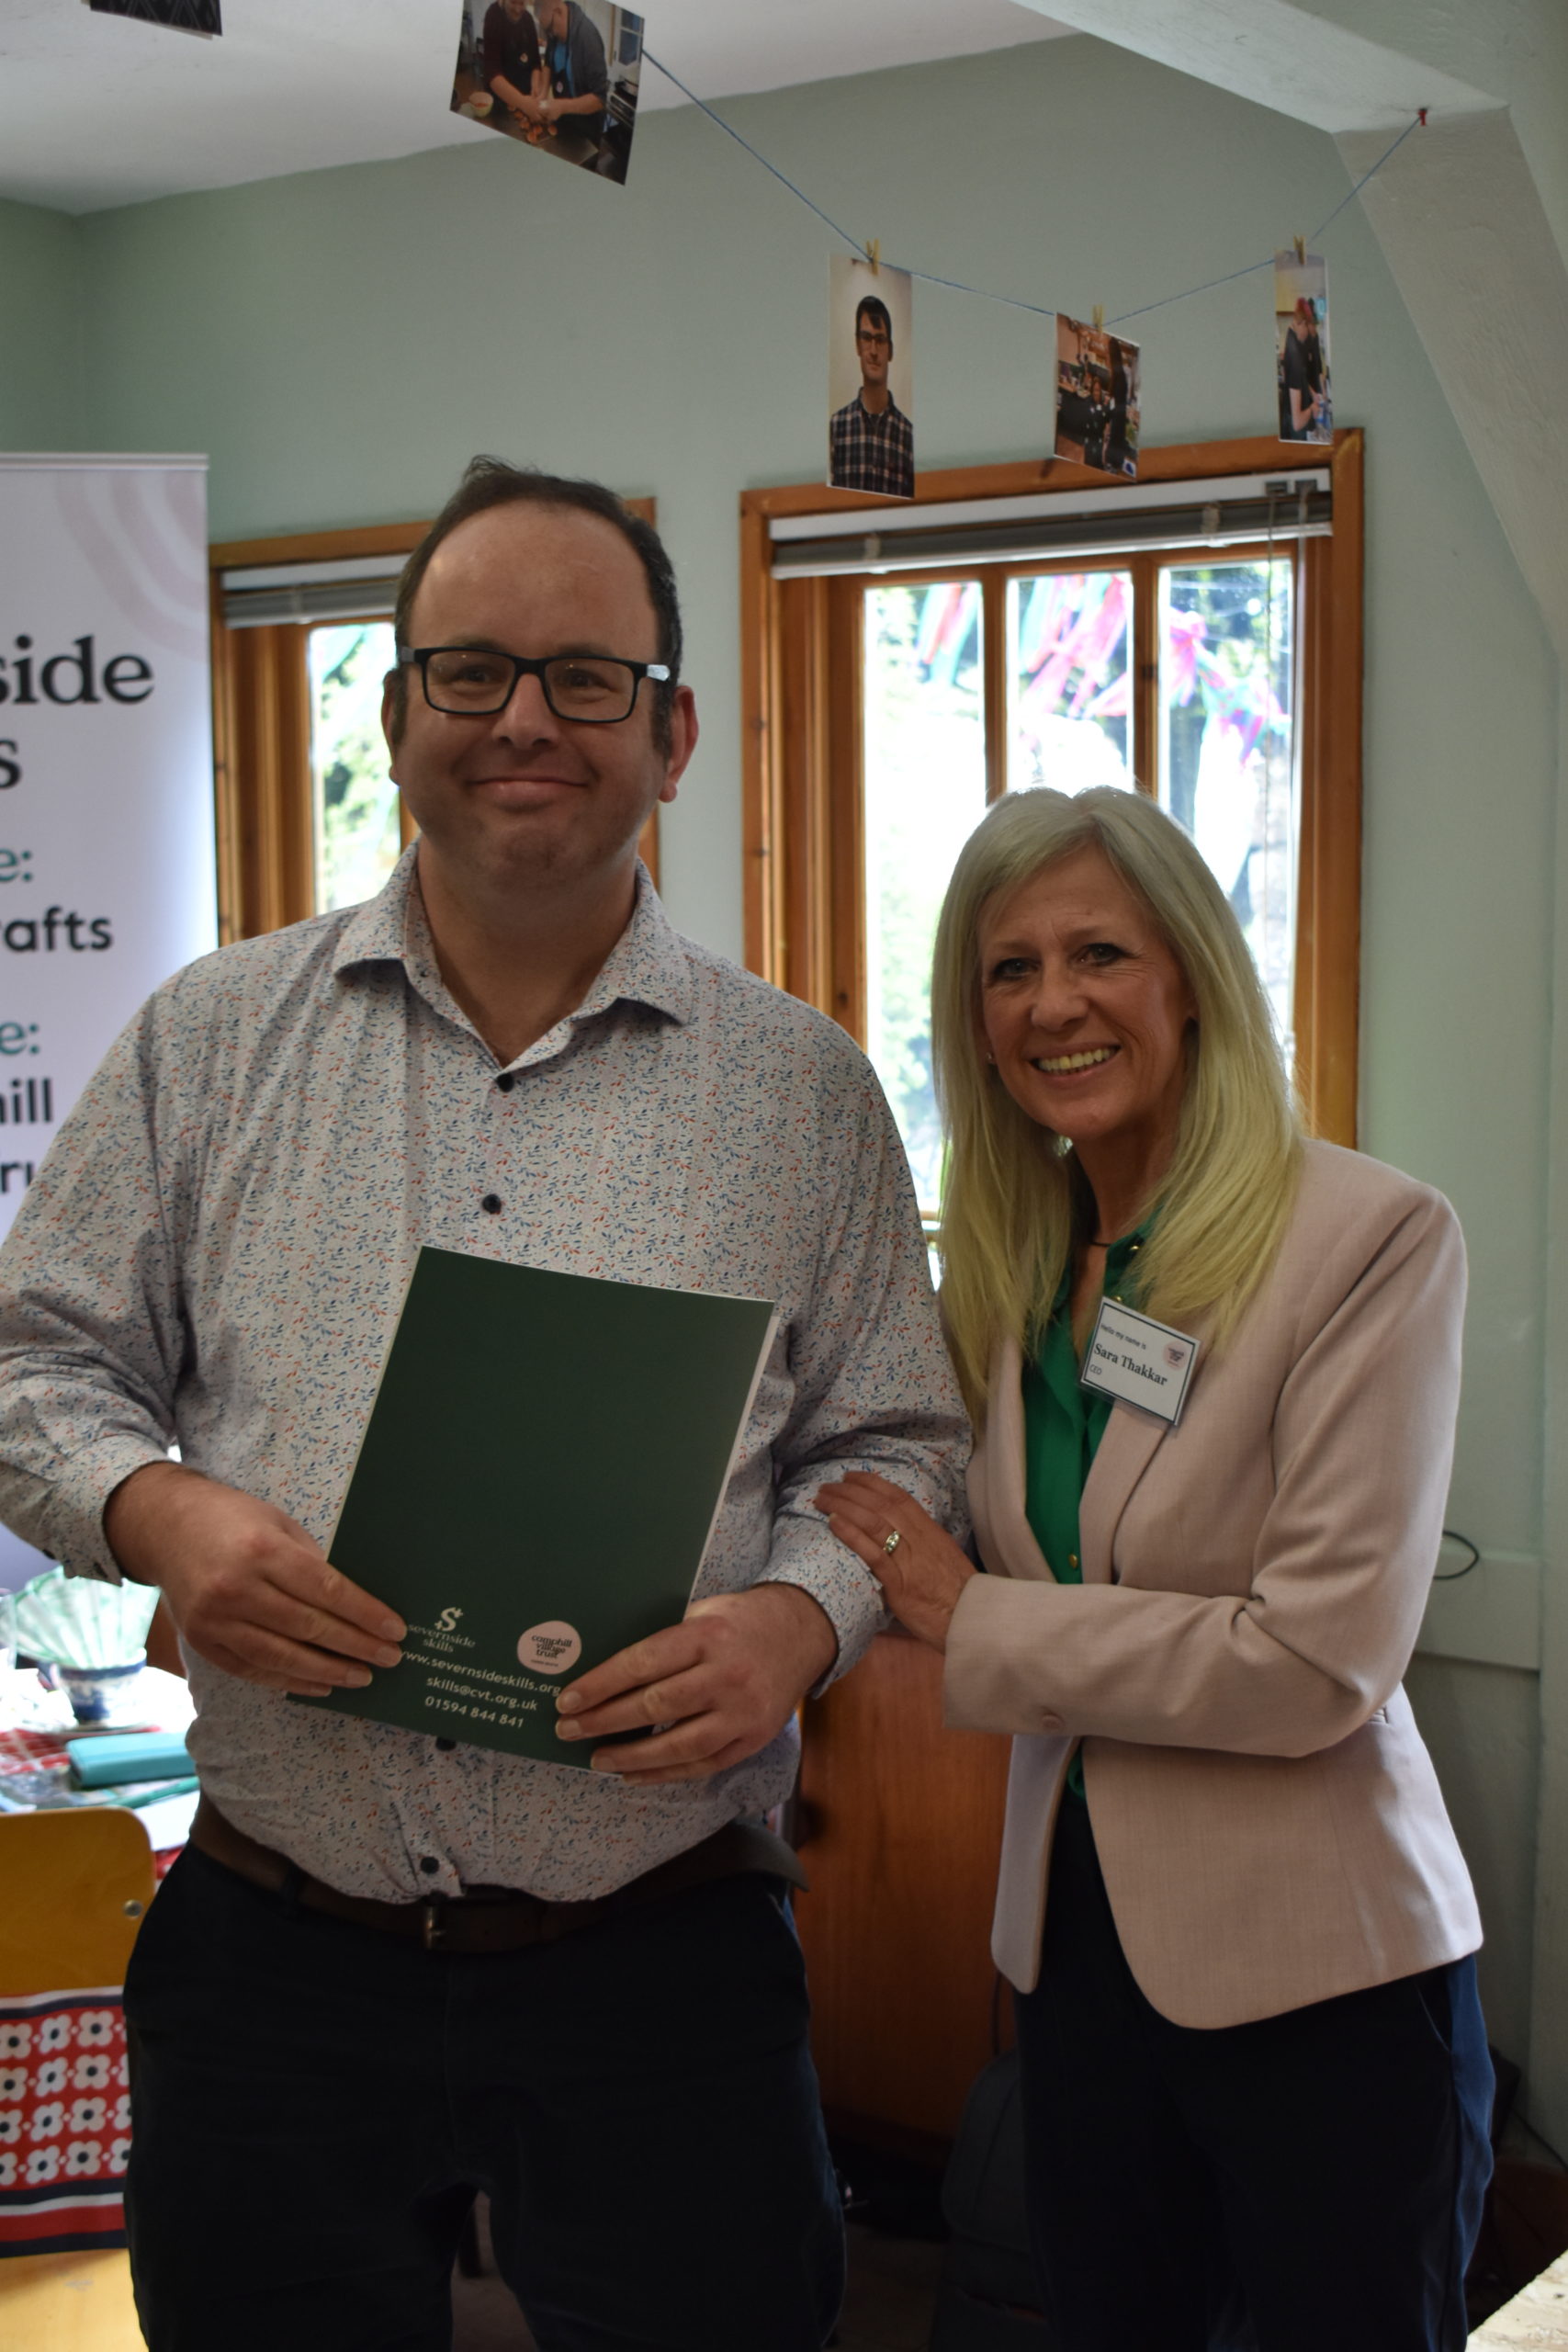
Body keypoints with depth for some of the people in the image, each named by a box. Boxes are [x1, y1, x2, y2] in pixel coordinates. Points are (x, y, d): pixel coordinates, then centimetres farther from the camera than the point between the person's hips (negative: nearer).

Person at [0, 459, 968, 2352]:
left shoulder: (798, 1085, 3)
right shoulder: (211, 1039, 5)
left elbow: (890, 1446, 6)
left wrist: (796, 1622, -14)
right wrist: (156, 1514, -13)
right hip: (273, 1959, 1)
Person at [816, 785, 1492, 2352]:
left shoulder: (1370, 1239, -14)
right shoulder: (1013, 1265, 5)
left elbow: (1323, 1660, -19)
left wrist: (981, 1625, -14)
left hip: (1317, 1970, -6)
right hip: (1078, 1935, 6)